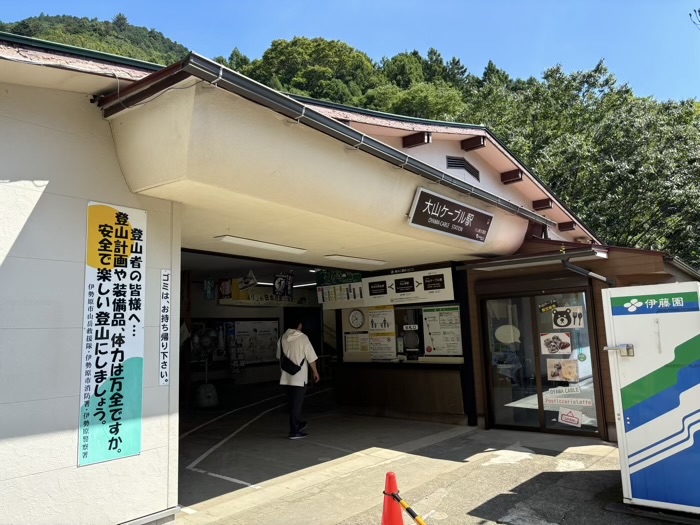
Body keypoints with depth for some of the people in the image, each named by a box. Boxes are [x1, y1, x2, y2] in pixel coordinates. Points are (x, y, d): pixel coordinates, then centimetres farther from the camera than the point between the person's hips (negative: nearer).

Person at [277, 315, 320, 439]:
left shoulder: (282, 338, 3)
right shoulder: (302, 338, -11)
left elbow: (279, 357, 13)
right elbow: (311, 358, -10)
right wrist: (315, 372, 3)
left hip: (285, 377, 5)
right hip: (299, 377, -5)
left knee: (292, 402, 18)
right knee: (297, 404, 1)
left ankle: (298, 423, 35)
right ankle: (294, 431, 4)